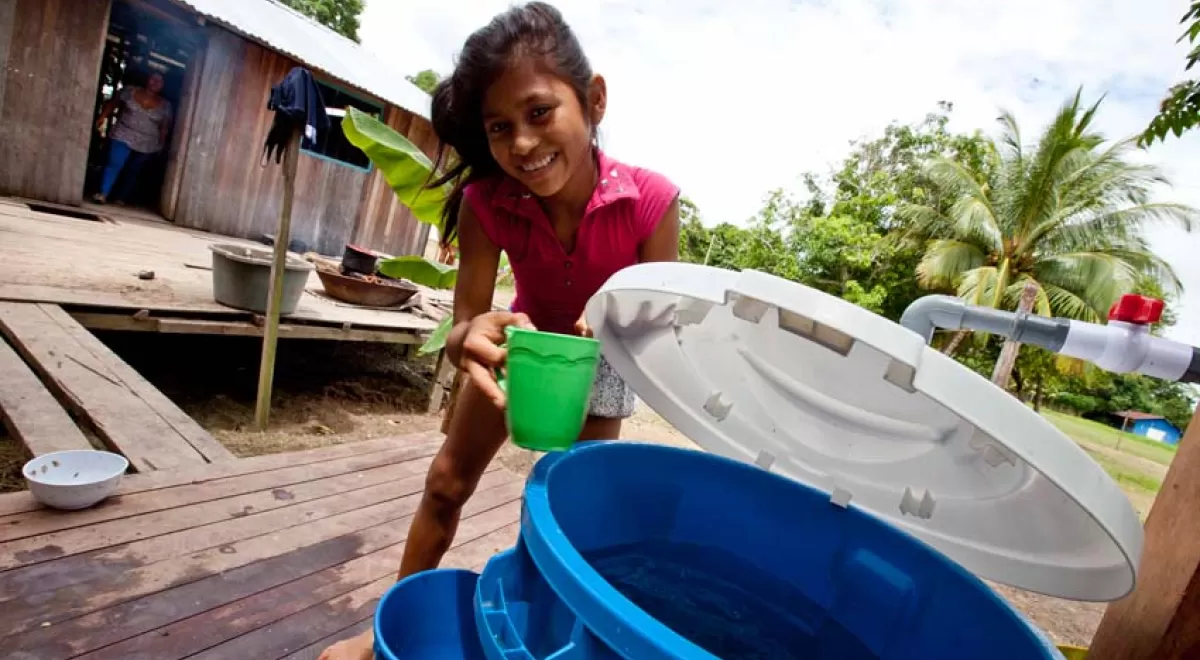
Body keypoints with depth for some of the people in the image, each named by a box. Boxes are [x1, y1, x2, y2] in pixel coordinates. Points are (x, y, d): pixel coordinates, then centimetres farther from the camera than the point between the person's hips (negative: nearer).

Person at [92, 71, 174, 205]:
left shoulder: (165, 106, 2)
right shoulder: (130, 91, 3)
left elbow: (165, 128, 4)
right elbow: (112, 103, 9)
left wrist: (161, 146, 0)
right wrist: (102, 116, -3)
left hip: (147, 145, 1)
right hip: (123, 136, -1)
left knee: (133, 171, 9)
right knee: (114, 164, -13)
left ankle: (121, 198, 19)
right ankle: (103, 194, -13)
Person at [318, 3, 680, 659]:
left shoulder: (650, 201, -34)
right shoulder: (487, 202, -28)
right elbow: (462, 326, -24)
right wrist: (474, 336, -48)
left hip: (605, 356, -1)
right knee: (447, 481, 8)